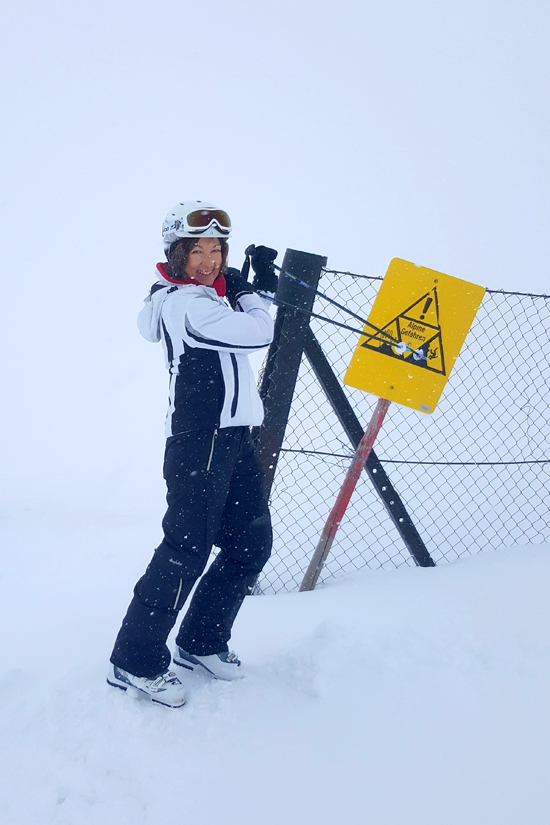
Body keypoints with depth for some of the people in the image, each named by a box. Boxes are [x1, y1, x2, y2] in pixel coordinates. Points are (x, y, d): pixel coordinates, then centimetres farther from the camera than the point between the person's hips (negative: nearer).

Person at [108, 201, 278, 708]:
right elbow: (258, 333, -18)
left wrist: (256, 281, 16)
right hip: (200, 442, -10)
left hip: (232, 437, 10)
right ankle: (135, 662, -1)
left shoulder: (206, 297, 16)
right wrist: (257, 290, 2)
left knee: (251, 543, 11)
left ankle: (200, 644, 23)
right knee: (189, 548, -10)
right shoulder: (185, 303, -14)